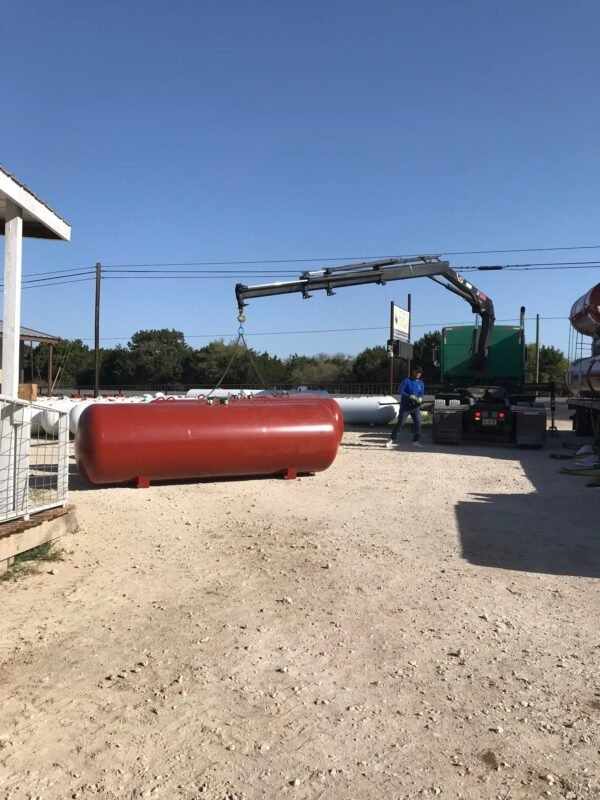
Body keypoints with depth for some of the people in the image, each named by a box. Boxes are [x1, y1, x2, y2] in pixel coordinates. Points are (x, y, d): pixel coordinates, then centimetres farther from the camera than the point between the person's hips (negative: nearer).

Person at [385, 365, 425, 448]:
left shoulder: (421, 384, 11)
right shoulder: (406, 381, -3)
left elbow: (421, 394, 11)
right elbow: (400, 391, -11)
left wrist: (420, 399, -14)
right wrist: (410, 396, -23)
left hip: (416, 406, 4)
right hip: (405, 406, -4)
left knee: (418, 423, -4)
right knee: (400, 423, -6)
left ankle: (416, 441, 5)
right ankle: (391, 440, 3)